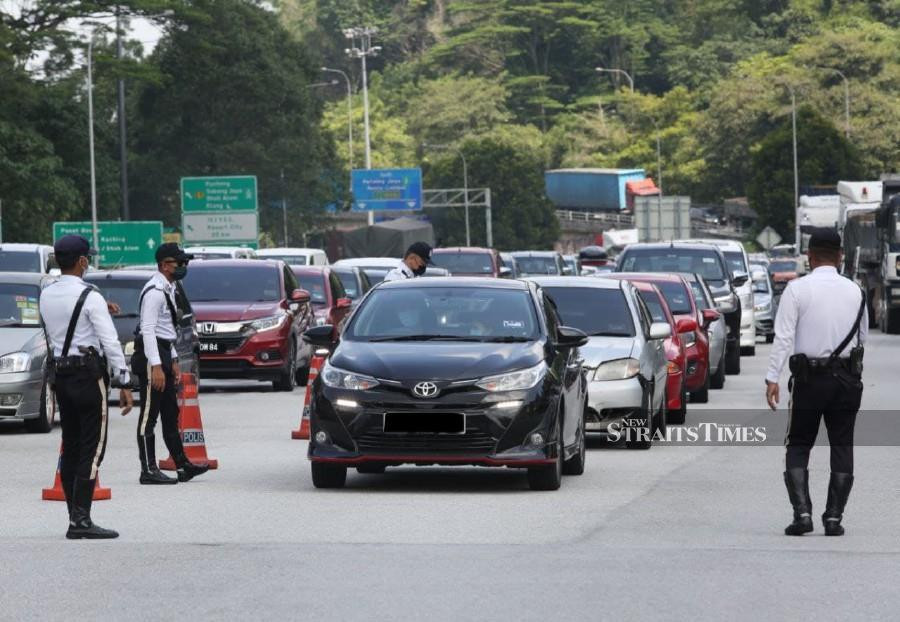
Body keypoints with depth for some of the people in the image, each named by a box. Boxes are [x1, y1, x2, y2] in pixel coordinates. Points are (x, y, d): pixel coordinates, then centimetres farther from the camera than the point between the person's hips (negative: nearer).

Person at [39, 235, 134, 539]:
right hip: (88, 373, -7)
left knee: (71, 447, 11)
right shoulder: (90, 297, -12)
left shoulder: (46, 295, 8)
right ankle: (80, 520, -11)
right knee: (92, 448, -6)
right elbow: (110, 342, -14)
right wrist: (125, 383, -12)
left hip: (59, 374, 7)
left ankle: (75, 517, 13)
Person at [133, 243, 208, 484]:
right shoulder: (154, 292, -16)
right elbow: (148, 330, -22)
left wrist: (173, 360, 22)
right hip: (151, 356, -11)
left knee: (170, 414, 13)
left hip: (163, 355, 11)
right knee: (149, 416, -6)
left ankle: (182, 465, 18)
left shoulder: (168, 289, 17)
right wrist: (156, 366, -26)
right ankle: (149, 471, -5)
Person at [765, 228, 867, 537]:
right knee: (842, 448, 9)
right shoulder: (855, 291, 3)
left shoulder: (797, 289, -7)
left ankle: (802, 512, -7)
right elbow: (862, 336, 11)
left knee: (798, 446, 7)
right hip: (847, 378, 2)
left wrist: (772, 378, -13)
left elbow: (784, 337, -13)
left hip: (809, 378, -2)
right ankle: (833, 517, 5)